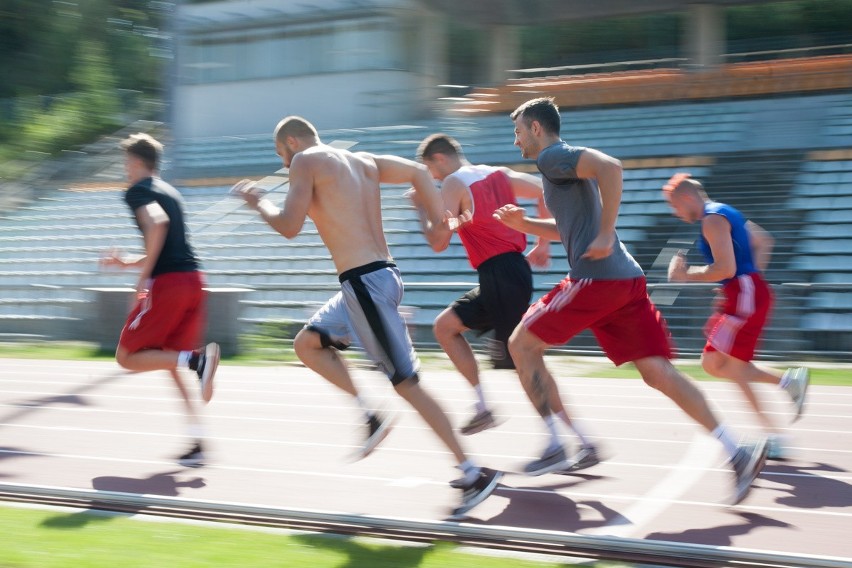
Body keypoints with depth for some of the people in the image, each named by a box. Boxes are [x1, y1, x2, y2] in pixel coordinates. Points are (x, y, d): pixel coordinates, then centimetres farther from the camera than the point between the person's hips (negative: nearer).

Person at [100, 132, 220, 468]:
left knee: (127, 357, 3)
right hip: (193, 279, 8)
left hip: (167, 282, -8)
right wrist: (126, 262, 36)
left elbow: (157, 223, -23)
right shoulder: (169, 192, 25)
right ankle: (197, 441, 3)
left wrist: (143, 277, -18)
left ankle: (195, 359, -21)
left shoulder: (137, 192, -1)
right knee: (169, 360, 15)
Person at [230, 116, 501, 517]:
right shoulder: (363, 161, 18)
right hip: (378, 274, 9)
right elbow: (419, 173, 16)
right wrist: (437, 222, 12)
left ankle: (475, 474, -4)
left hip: (364, 283, -9)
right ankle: (370, 415, 13)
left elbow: (289, 226, -10)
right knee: (307, 343, 22)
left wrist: (257, 202, 8)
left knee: (406, 383, -5)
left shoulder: (306, 160, -4)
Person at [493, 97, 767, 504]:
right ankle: (738, 452, -10)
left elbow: (610, 166, -22)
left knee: (521, 344, 6)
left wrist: (606, 234, -21)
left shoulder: (552, 157, -3)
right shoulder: (565, 165, 27)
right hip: (627, 279, 9)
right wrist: (522, 223, 26)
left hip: (596, 278, -9)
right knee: (657, 371, 1)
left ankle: (555, 445, 4)